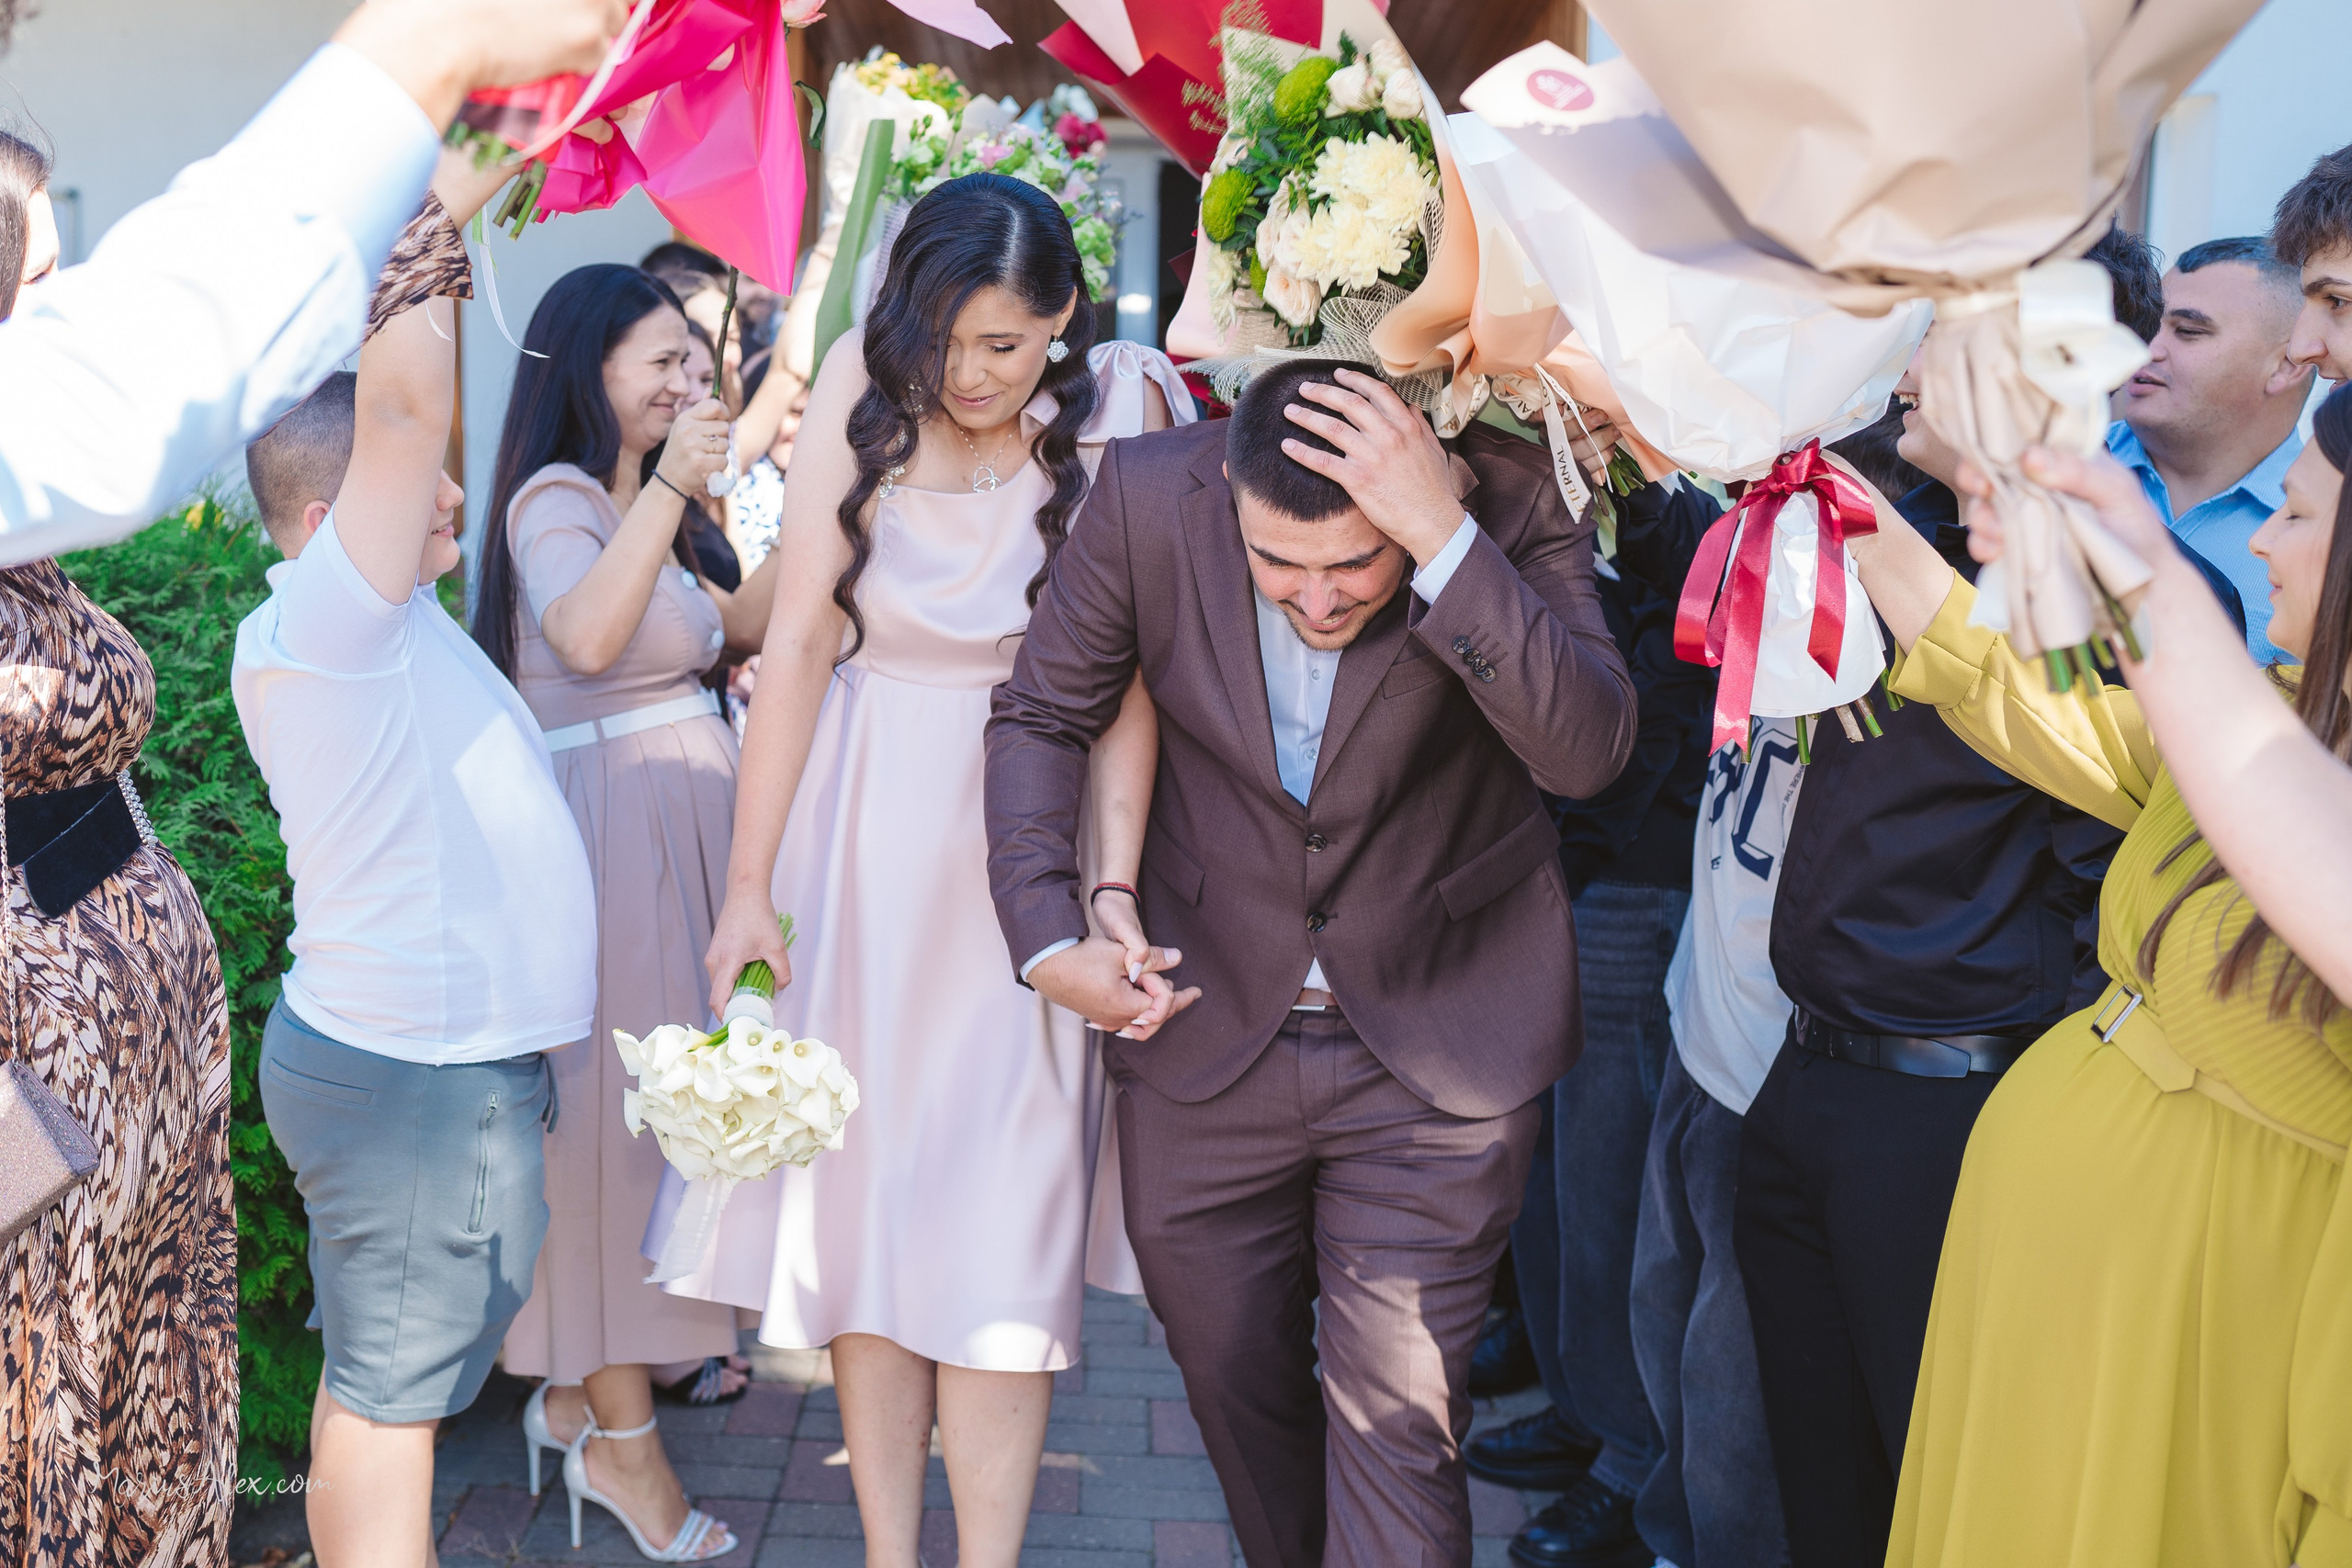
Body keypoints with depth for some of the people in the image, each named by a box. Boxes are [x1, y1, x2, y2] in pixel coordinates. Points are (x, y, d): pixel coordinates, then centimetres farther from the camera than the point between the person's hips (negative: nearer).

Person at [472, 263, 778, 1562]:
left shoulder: (629, 498, 17)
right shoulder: (555, 499, -12)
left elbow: (738, 622, 18)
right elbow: (587, 637, -32)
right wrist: (669, 492, -35)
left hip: (678, 811, 10)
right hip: (611, 813, -10)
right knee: (620, 1091, -4)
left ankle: (593, 1370, 29)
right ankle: (617, 1439, 7)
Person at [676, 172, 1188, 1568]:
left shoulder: (1114, 410, -9)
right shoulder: (867, 383, -5)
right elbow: (800, 640, -6)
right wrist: (749, 885, -6)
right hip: (859, 823, 2)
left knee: (1003, 1206, -1)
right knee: (860, 1184, 6)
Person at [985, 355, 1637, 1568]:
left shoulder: (1512, 501, -19)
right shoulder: (1150, 494, -15)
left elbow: (1588, 752, -30)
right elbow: (1043, 713, -1)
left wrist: (1445, 538, -39)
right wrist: (1045, 930, -10)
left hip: (1436, 1045, -3)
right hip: (1205, 1027, 3)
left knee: (1396, 1415, -2)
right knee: (1234, 1378, 21)